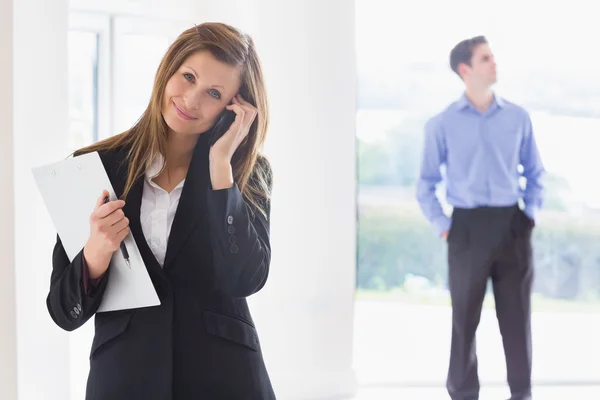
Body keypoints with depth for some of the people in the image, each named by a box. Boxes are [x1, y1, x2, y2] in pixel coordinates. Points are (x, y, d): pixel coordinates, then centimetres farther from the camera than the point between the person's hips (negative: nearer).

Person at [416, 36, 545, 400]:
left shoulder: (518, 118, 5)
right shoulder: (443, 124, 0)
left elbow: (535, 173, 14)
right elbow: (427, 183, 6)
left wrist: (531, 214, 4)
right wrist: (442, 226, -2)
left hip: (512, 226, 2)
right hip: (467, 228, -1)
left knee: (517, 316, 6)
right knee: (465, 317, 6)